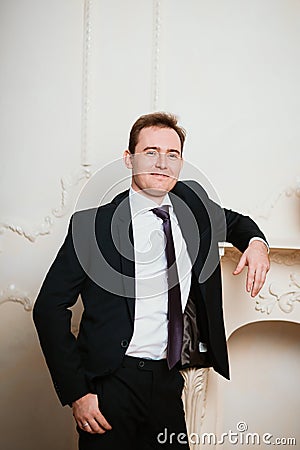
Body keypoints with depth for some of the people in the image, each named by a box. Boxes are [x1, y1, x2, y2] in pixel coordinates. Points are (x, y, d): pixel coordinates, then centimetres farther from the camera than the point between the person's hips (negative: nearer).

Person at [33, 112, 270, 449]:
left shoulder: (191, 201, 4)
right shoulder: (93, 224, -9)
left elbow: (233, 221, 25)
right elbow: (49, 307, -8)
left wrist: (256, 242, 1)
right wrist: (77, 393, -14)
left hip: (169, 382, 4)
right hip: (112, 382, -4)